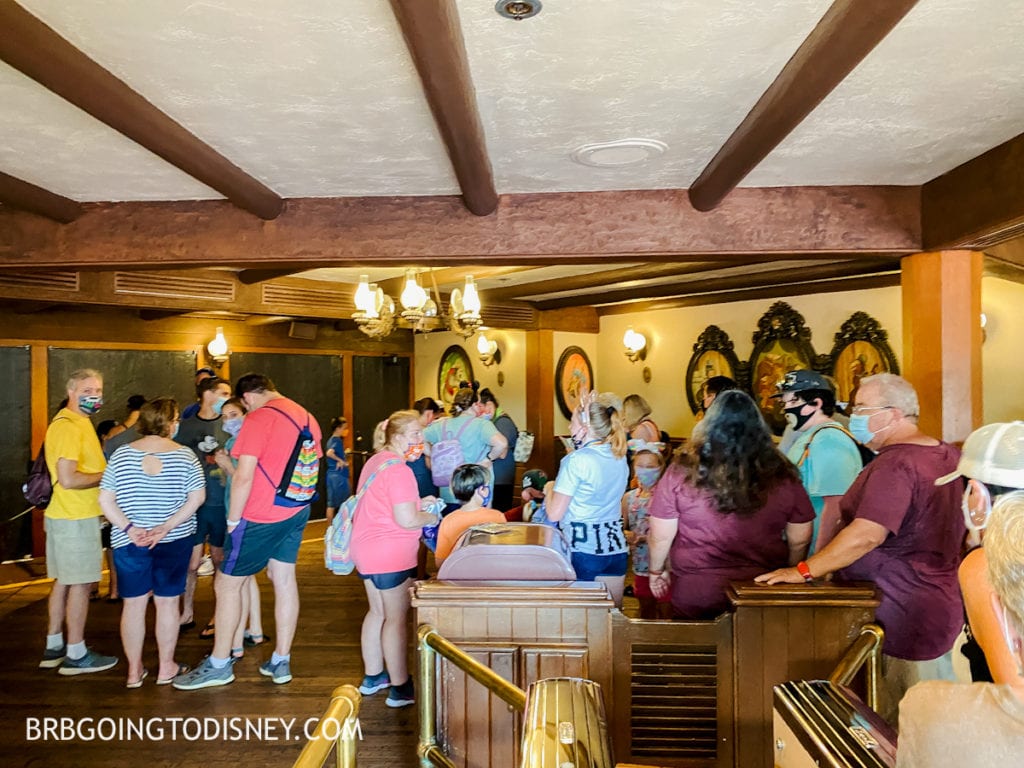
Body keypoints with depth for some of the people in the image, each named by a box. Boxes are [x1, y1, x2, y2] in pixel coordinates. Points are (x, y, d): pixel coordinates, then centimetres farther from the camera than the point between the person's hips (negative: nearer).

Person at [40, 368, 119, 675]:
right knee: (81, 583, -1)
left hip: (69, 515, 10)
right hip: (76, 518, -10)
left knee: (63, 581, 17)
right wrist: (107, 476, -14)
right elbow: (68, 479, -25)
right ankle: (76, 655, 9)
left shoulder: (77, 422, 14)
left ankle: (54, 647, 28)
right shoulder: (68, 426, -19)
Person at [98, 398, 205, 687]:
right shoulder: (184, 455, -7)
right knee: (167, 603, 10)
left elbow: (105, 500, -4)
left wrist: (129, 528, -9)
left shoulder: (122, 454, -1)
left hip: (129, 543, 2)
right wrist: (168, 527, -11)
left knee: (133, 604, 11)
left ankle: (134, 671, 20)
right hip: (174, 542, -1)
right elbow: (197, 497, -11)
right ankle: (166, 667, 20)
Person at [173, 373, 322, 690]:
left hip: (262, 517, -8)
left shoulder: (258, 419, -16)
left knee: (226, 584, 6)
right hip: (296, 512, 8)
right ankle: (281, 662, 22)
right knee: (284, 580, 14)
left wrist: (233, 521, -10)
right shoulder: (306, 418, 7)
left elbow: (243, 477, -20)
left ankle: (218, 666, 17)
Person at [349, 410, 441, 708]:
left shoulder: (376, 461, 11)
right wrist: (430, 518, -6)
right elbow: (406, 520, -25)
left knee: (378, 612, 19)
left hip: (365, 550, 10)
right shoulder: (399, 469, -20)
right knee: (397, 618, -1)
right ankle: (400, 688, 7)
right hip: (390, 554, -10)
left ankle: (373, 676, 30)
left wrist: (417, 503, 14)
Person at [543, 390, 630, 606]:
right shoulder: (619, 456, 3)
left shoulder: (576, 460, -16)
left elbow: (554, 514, -17)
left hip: (581, 550, -6)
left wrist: (549, 489, 6)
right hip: (616, 548, 6)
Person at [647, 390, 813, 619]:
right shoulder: (781, 475, -9)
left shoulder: (683, 471, -13)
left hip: (695, 596, -1)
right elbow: (800, 539, 1)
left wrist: (656, 570, 11)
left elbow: (660, 536, -7)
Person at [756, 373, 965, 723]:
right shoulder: (949, 455, 8)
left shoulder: (895, 464, -23)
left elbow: (867, 535, -32)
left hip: (903, 615, -10)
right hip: (941, 607, 10)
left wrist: (803, 571, -25)